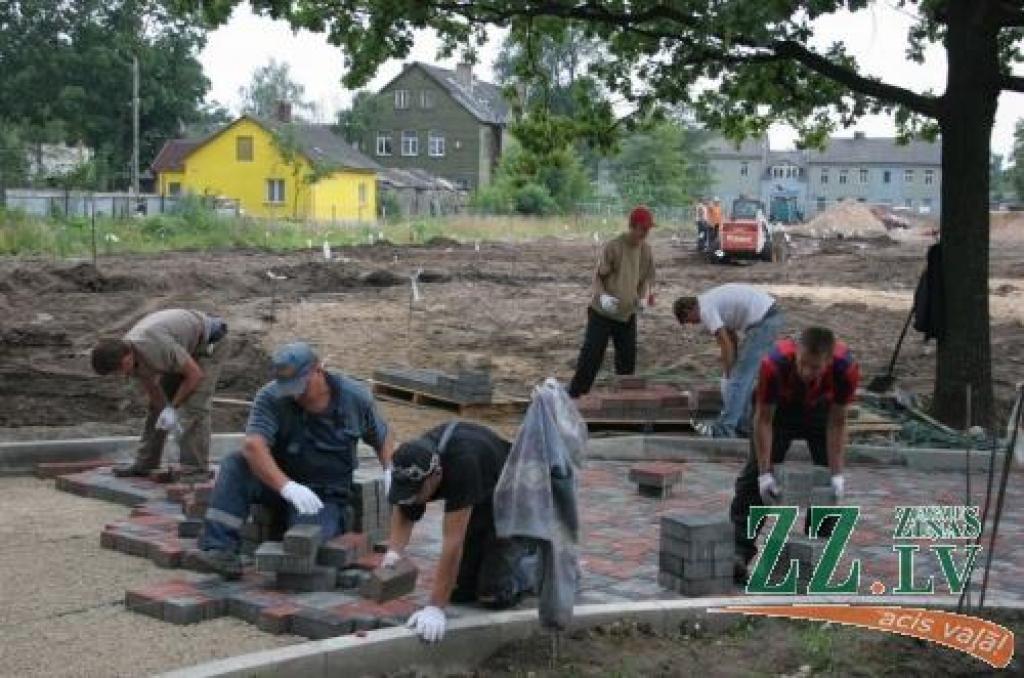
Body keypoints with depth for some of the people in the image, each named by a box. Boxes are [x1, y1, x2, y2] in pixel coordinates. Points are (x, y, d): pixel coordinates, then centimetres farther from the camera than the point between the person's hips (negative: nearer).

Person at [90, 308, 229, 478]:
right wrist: (167, 411, -14)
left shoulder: (158, 346, -39)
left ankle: (195, 470, -15)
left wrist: (173, 407, -16)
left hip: (209, 343, -8)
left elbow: (195, 374, -28)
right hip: (184, 349, 8)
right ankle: (145, 463, 15)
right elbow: (151, 389, 0)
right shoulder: (129, 353, -14)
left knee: (194, 407, -18)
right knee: (158, 403, 8)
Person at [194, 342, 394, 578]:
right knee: (235, 466, -29)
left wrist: (390, 471, -11)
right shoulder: (270, 398, -16)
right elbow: (253, 445, -32)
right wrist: (286, 486, -45)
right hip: (278, 481, 1)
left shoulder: (356, 397, -8)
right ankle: (217, 547, -29)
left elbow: (382, 439, 9)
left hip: (327, 494, -1)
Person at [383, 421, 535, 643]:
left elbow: (452, 541, -42)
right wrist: (393, 553, -25)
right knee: (458, 591, 2)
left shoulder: (462, 464, -42)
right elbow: (403, 512, -5)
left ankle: (534, 565, 11)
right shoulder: (413, 465, -22)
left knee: (493, 596, -15)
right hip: (478, 505, 7)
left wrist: (434, 608, -41)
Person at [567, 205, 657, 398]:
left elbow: (646, 278, 11)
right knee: (591, 355, -6)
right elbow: (598, 276, -10)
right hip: (602, 312, -5)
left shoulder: (646, 250, 0)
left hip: (627, 314, 5)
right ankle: (573, 397, 3)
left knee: (627, 359, 8)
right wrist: (602, 296, -28)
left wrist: (644, 298, -8)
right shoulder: (613, 246, -16)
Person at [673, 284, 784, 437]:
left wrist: (728, 375, 1)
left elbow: (726, 345, -9)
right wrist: (732, 370, 23)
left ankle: (725, 429, -1)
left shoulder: (705, 310, -8)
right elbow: (732, 338, 25)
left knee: (739, 377, -4)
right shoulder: (712, 300, 21)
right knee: (746, 377, 17)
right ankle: (742, 424, 23)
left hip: (762, 322, -10)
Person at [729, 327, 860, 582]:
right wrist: (765, 473, -28)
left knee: (827, 480, -4)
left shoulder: (846, 369, -36)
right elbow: (764, 419, -28)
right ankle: (739, 551, -11)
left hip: (821, 409, 2)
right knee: (754, 476, -11)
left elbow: (837, 423, -22)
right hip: (779, 407, -2)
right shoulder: (774, 364, -40)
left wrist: (837, 474, -23)